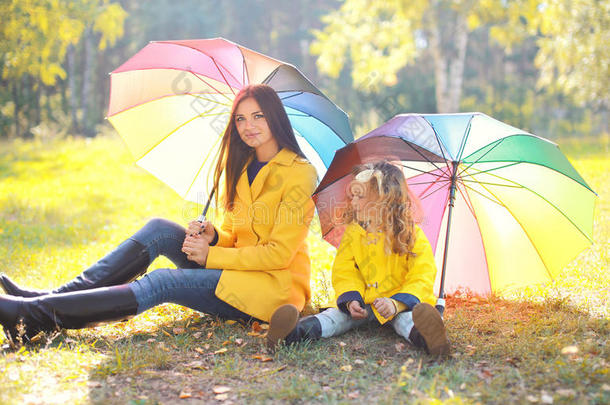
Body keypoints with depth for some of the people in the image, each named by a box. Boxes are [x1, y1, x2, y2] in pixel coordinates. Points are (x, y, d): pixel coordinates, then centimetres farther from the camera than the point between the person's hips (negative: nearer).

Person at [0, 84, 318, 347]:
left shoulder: (299, 173, -12)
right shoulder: (242, 167, 12)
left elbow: (279, 253, -17)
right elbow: (232, 234, 14)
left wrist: (211, 255, -16)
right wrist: (212, 235, -9)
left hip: (274, 285, -7)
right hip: (237, 269, 7)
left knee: (163, 282, -25)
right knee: (159, 230, -12)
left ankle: (36, 316, -29)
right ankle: (62, 294, -17)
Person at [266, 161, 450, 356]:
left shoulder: (412, 236, -5)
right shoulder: (352, 234, 8)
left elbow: (421, 279, -9)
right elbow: (344, 272, 6)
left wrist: (396, 303, -25)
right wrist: (351, 300, -14)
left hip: (400, 303, -3)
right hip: (363, 304, 3)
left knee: (405, 318, -34)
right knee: (339, 315, -22)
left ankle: (421, 334, -64)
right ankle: (297, 331, -45)